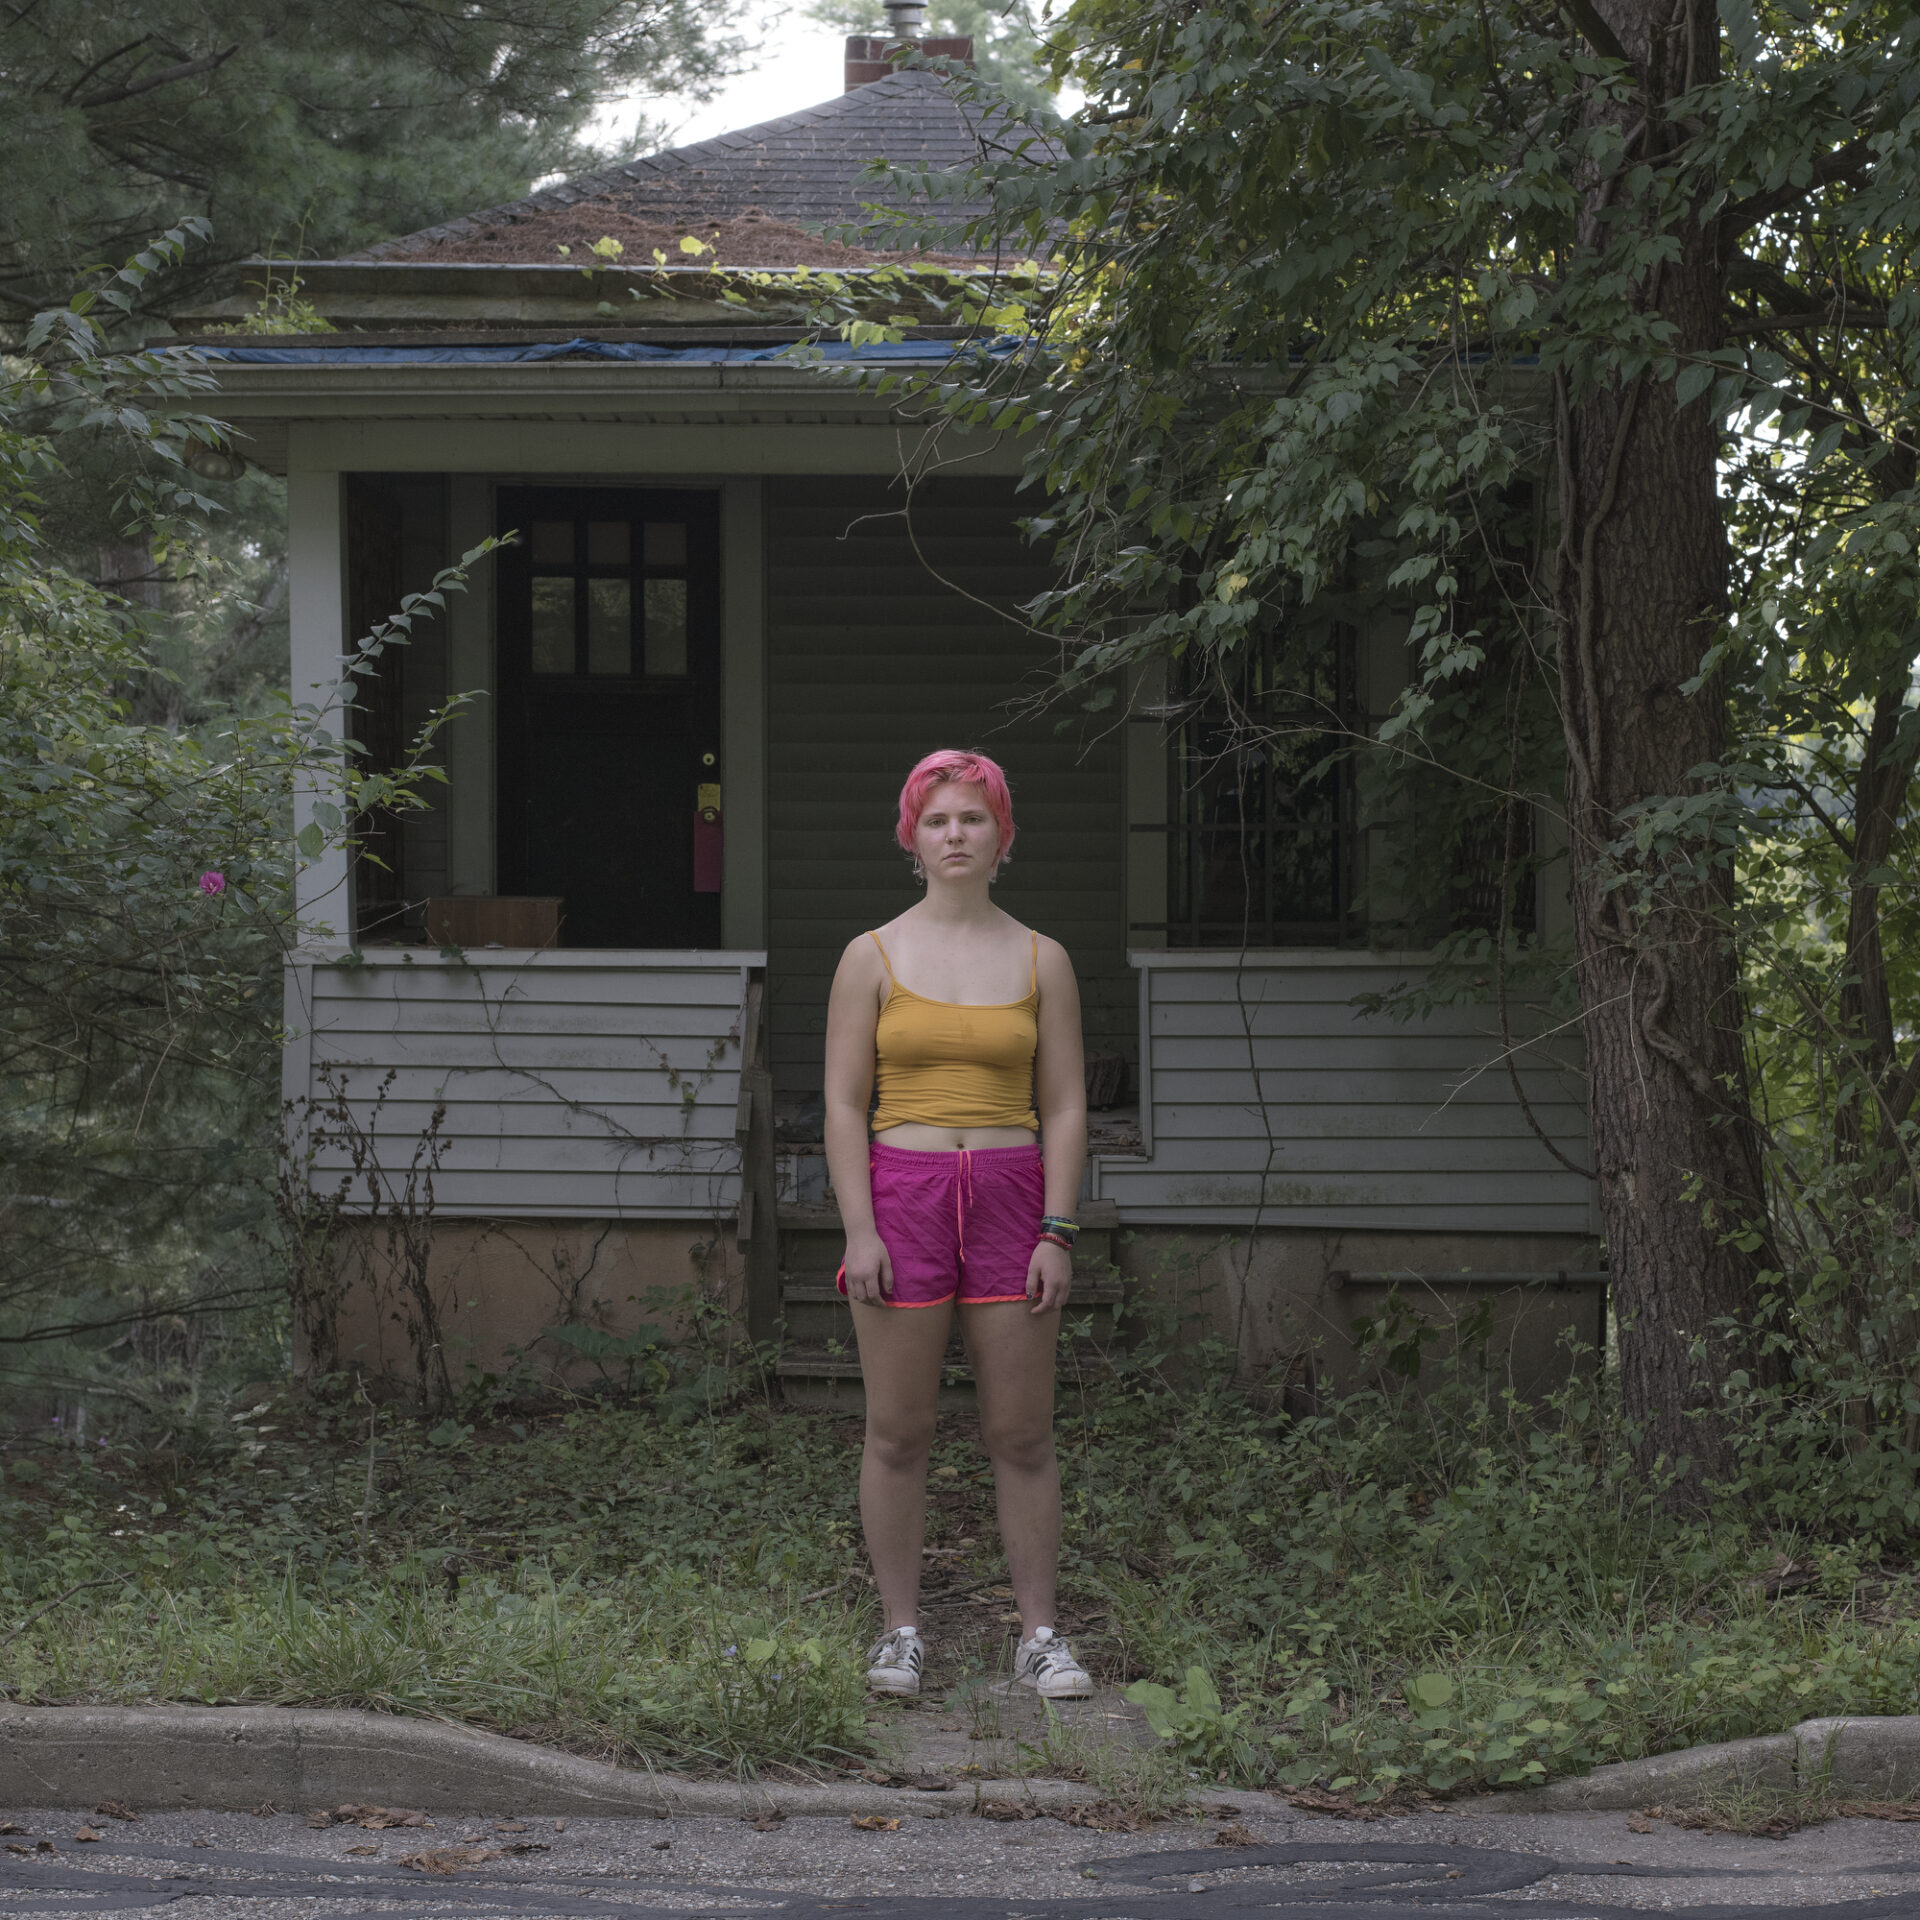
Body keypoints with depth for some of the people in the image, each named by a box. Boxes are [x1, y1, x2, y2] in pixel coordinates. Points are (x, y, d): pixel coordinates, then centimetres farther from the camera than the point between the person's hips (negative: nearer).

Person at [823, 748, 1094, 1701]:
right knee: (898, 1433, 1)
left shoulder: (1041, 961, 7)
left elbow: (1064, 1107, 5)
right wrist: (859, 1231, -9)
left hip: (1010, 1202, 1)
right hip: (901, 1196, -1)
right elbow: (844, 1103, 0)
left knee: (1022, 1434, 2)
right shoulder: (874, 957, 3)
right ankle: (900, 1631, 10)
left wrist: (1057, 1232, -4)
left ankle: (1040, 1636, 8)